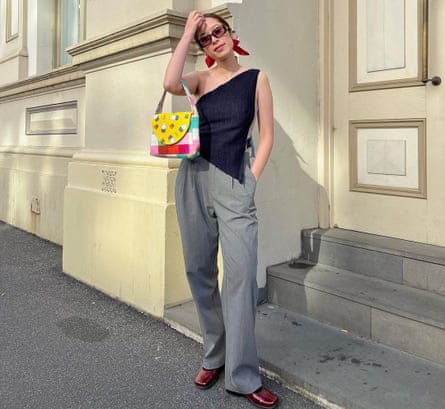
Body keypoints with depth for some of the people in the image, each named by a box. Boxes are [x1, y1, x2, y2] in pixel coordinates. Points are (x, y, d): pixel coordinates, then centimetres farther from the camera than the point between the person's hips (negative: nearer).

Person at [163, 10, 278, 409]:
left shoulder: (256, 78, 8)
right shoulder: (201, 78, 12)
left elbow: (267, 135, 5)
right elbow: (171, 84, -12)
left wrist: (251, 179, -5)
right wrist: (187, 32, -2)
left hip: (235, 181, -3)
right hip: (194, 177, 3)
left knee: (241, 273, -11)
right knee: (199, 270, 7)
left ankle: (242, 375, 0)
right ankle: (214, 355, 24)